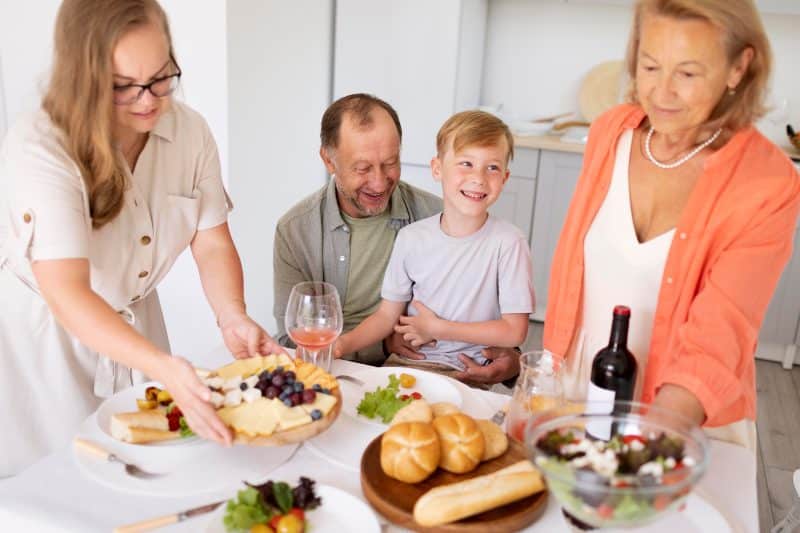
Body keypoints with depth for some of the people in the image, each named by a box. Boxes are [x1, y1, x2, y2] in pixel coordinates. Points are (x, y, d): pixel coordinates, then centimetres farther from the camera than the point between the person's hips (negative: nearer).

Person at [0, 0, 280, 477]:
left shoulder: (190, 131, -12)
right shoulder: (39, 151, -28)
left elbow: (213, 244, -9)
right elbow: (66, 293, -37)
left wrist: (232, 317, -28)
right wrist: (165, 367, -50)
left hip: (135, 328, 5)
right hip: (44, 338, -4)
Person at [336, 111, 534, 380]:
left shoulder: (508, 242, -10)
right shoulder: (411, 237, 1)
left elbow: (514, 332, -9)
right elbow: (387, 315, 6)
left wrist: (437, 329, -8)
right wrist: (343, 343, -12)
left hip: (467, 372, -3)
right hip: (405, 362, 3)